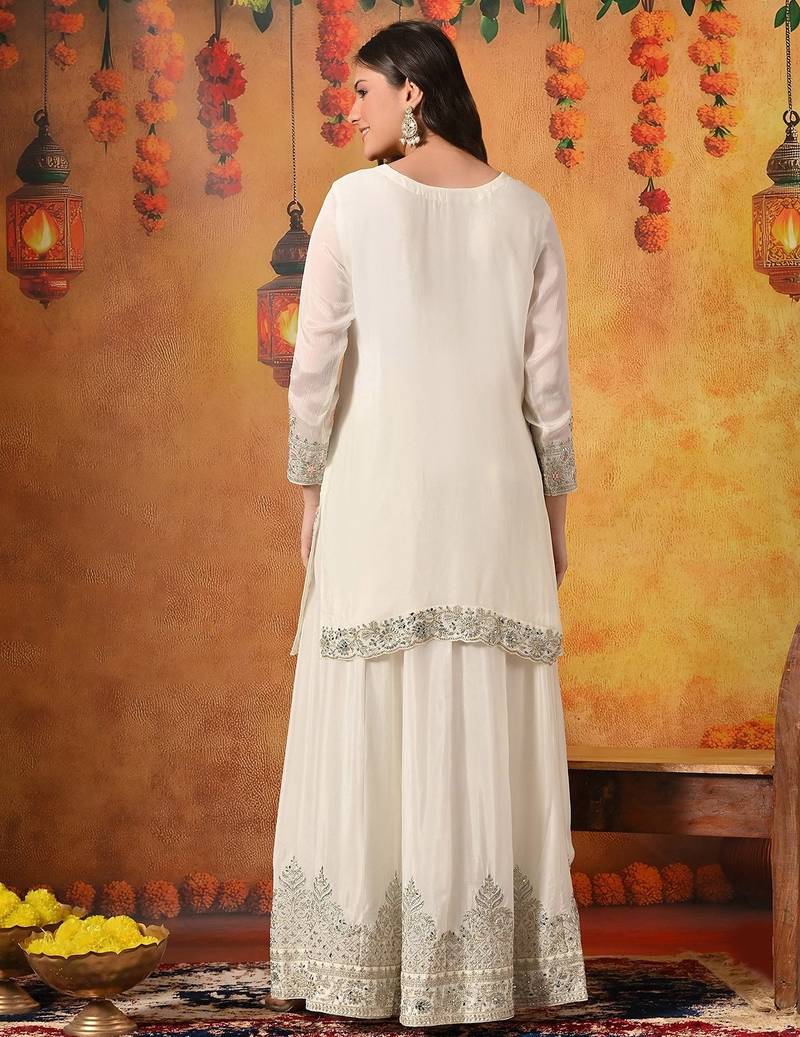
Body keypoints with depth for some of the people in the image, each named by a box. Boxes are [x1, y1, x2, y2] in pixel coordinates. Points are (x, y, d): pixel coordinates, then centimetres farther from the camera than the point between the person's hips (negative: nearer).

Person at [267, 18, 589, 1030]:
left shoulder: (355, 201, -3)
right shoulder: (525, 210, 5)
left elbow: (315, 365, -4)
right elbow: (548, 379, 5)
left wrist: (310, 490, 6)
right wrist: (554, 508, 12)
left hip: (379, 486, -2)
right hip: (493, 490, 2)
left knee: (368, 717, 2)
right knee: (488, 721, 4)